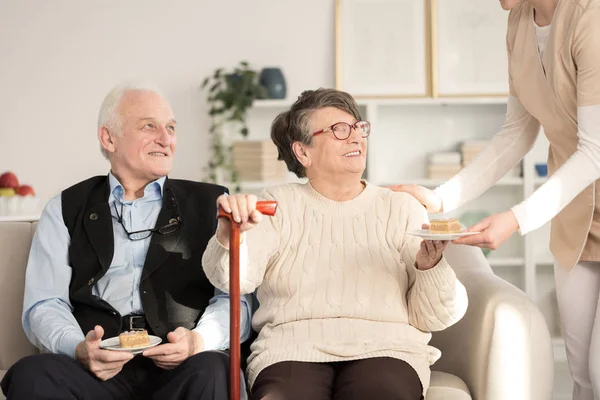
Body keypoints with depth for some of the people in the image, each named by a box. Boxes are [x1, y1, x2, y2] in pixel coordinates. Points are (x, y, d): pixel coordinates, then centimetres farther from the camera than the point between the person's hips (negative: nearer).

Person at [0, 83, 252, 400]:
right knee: (31, 374, -30)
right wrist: (80, 350, -15)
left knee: (210, 372, -35)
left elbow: (234, 298, 6)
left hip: (178, 369, -1)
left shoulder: (209, 204, 16)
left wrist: (198, 340, -16)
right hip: (96, 367, 1)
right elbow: (45, 305, 8)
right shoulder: (66, 210, 17)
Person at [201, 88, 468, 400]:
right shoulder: (278, 205, 12)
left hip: (383, 350, 1)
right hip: (292, 351, 0)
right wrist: (230, 234, -26)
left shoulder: (402, 208, 12)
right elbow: (234, 279, -6)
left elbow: (433, 319, 7)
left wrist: (430, 266, -13)